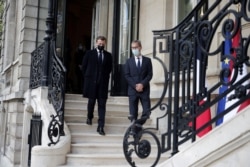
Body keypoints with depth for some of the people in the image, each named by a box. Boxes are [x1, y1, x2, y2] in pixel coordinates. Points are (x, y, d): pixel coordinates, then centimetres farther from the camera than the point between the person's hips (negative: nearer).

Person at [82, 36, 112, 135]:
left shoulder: (108, 55, 7)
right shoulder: (89, 54, 3)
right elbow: (84, 67, 6)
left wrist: (105, 77, 7)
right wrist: (87, 77, 5)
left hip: (103, 83, 1)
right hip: (91, 82, -1)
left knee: (102, 105, -3)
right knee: (91, 101, 10)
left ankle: (101, 127, -1)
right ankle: (89, 117, 39)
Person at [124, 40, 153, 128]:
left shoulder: (147, 60, 8)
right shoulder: (129, 61, 9)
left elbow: (150, 75, 2)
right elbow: (126, 75, 2)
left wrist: (142, 84, -13)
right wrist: (135, 86, -10)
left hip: (144, 90, 0)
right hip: (132, 90, 0)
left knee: (147, 111, -4)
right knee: (133, 113, 1)